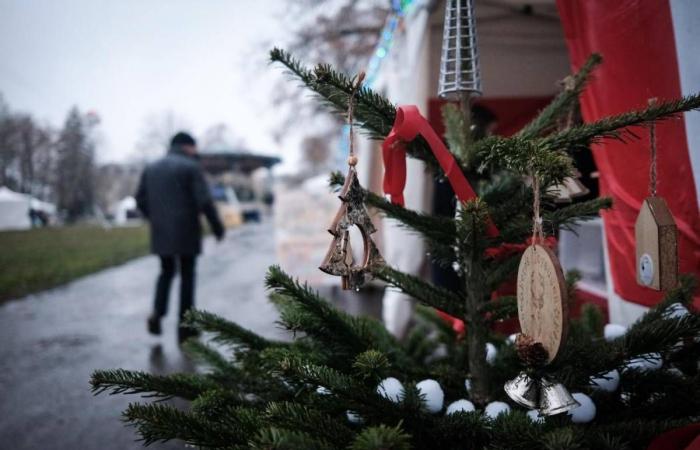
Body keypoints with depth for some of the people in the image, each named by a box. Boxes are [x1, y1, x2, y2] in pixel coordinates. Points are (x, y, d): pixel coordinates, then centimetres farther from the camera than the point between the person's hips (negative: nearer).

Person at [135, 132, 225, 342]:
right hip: (186, 232, -4)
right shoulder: (191, 167, -6)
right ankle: (184, 325, 8)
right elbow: (204, 201, -14)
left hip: (160, 233, 5)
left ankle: (157, 313, 0)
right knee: (187, 275, 7)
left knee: (166, 272, 20)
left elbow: (140, 200, 10)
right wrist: (217, 227, -6)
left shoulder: (151, 168, 11)